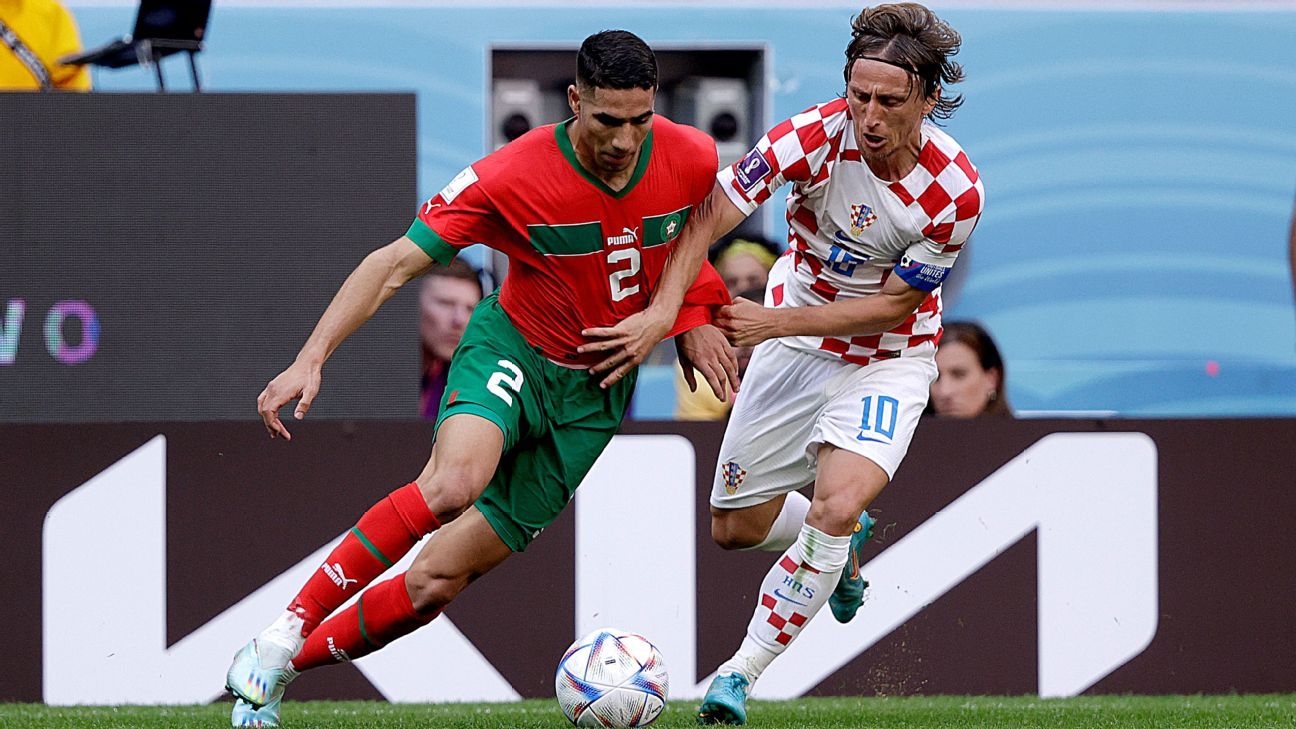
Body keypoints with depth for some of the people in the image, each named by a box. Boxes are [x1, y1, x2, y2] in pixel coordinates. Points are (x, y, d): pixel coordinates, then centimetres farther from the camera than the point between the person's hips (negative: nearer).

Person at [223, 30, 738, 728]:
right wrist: (311, 358, -29)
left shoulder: (692, 159, -12)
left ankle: (282, 668, 15)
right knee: (454, 481, -37)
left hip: (594, 394, 3)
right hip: (512, 348, -3)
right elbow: (395, 263, -19)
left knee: (437, 581, -3)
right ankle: (283, 634, -25)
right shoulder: (511, 177, -22)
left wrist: (694, 316, 1)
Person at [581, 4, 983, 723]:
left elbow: (895, 305, -16)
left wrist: (778, 321, -23)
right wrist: (662, 309, -41)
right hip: (796, 346, 3)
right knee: (735, 527, 9)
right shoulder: (819, 134, -25)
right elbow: (712, 211, -28)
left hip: (888, 359, -3)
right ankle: (841, 541, 44)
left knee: (836, 508, -26)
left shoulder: (956, 191, -25)